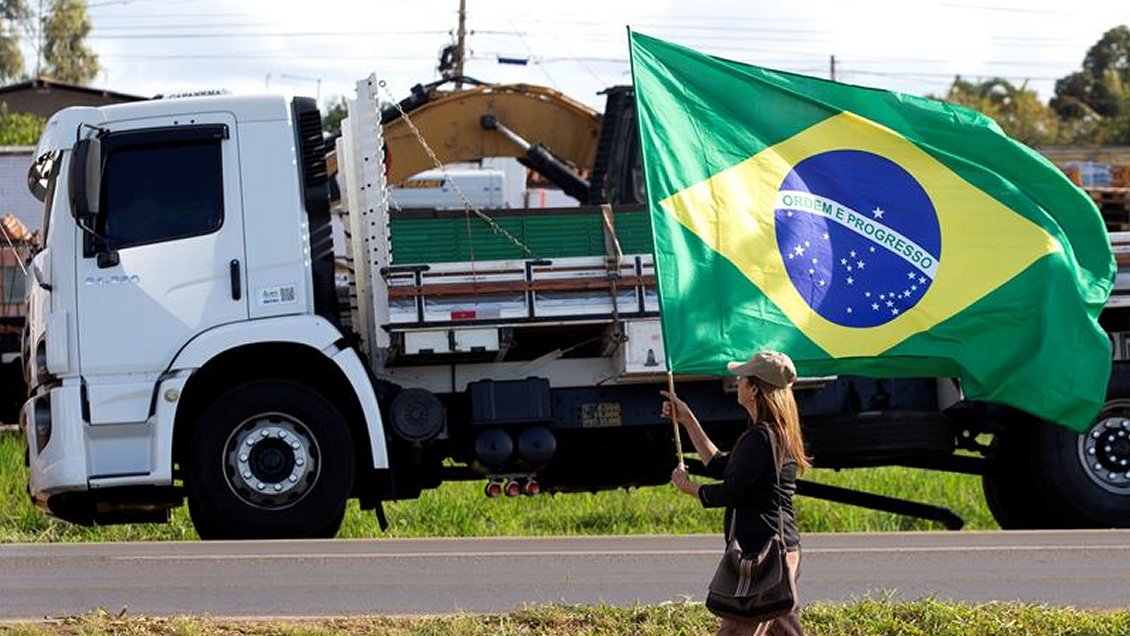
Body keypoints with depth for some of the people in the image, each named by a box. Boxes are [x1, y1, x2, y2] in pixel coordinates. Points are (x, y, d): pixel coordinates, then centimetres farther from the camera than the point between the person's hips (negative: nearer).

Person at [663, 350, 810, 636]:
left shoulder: (759, 438, -17)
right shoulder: (778, 433, 16)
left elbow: (728, 493, -16)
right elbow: (720, 467, 22)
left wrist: (688, 487, 3)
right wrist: (687, 419, 26)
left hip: (763, 551, -10)